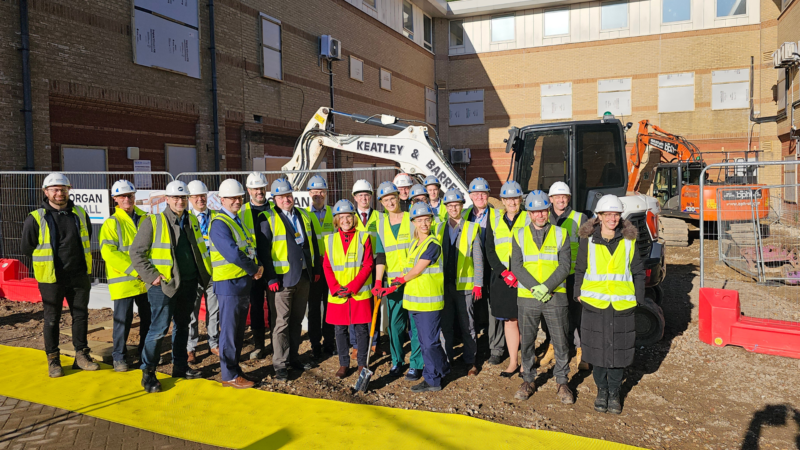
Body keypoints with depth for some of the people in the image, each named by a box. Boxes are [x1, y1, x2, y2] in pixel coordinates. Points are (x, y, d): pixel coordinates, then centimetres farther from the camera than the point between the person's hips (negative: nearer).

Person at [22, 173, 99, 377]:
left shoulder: (80, 214, 5)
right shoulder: (36, 218, -7)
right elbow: (27, 248, 2)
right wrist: (48, 262, 5)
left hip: (79, 277, 3)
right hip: (51, 279, -3)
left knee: (81, 315, 10)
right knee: (52, 319, 7)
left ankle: (81, 355, 22)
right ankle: (53, 360, 20)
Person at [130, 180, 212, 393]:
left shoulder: (192, 221, 10)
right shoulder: (153, 222, -8)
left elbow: (200, 249, 22)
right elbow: (136, 252, -8)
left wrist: (205, 272, 10)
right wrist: (151, 276, -14)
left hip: (189, 284, 6)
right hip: (164, 284, -6)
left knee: (182, 326, 15)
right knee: (159, 328, -6)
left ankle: (180, 366, 27)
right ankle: (148, 373, 7)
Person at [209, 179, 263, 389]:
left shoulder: (238, 220, 16)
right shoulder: (219, 224, -13)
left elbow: (249, 248, 18)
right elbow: (233, 254, -23)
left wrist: (257, 267, 0)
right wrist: (254, 269, -11)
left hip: (244, 283, 9)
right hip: (229, 284, -9)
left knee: (239, 332, 15)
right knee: (229, 332, -1)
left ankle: (235, 370, 25)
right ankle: (229, 376, 9)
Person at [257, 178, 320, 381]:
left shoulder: (303, 216, 11)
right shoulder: (268, 219, -6)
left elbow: (313, 244, 16)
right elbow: (263, 251, -10)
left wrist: (316, 269, 11)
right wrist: (270, 279, -15)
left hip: (304, 277, 6)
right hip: (282, 279, -5)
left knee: (296, 321, 15)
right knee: (281, 323, 0)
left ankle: (293, 358, 27)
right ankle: (280, 364, 10)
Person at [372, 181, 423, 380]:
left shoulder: (411, 218, 0)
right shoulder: (381, 223, 9)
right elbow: (380, 255, 6)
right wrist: (378, 282, -3)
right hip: (392, 280, 3)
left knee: (415, 323, -1)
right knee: (394, 323, 6)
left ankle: (416, 364, 10)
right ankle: (397, 361, 22)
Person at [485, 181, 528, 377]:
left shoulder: (528, 218, 1)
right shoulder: (494, 218, 7)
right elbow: (489, 249, 4)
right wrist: (504, 272, -7)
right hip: (501, 277, 2)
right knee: (509, 320, 9)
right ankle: (513, 361, 19)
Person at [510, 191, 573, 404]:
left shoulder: (560, 234, 3)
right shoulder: (519, 235, 4)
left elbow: (564, 266, -4)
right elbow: (516, 267, -3)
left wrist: (546, 287, -16)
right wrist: (535, 288, -14)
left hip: (555, 296, -1)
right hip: (527, 298, 1)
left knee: (561, 342, 4)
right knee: (527, 341, 9)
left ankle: (562, 383, 20)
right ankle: (528, 380, 25)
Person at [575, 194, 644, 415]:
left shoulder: (629, 241, 1)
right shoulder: (588, 240, -1)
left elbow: (638, 272, 7)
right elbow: (580, 270, 7)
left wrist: (638, 298, 3)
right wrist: (579, 294, 3)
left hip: (622, 305, 0)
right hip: (594, 304, 0)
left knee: (618, 350, 7)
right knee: (596, 349, 8)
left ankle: (614, 393, 25)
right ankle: (601, 391, 27)